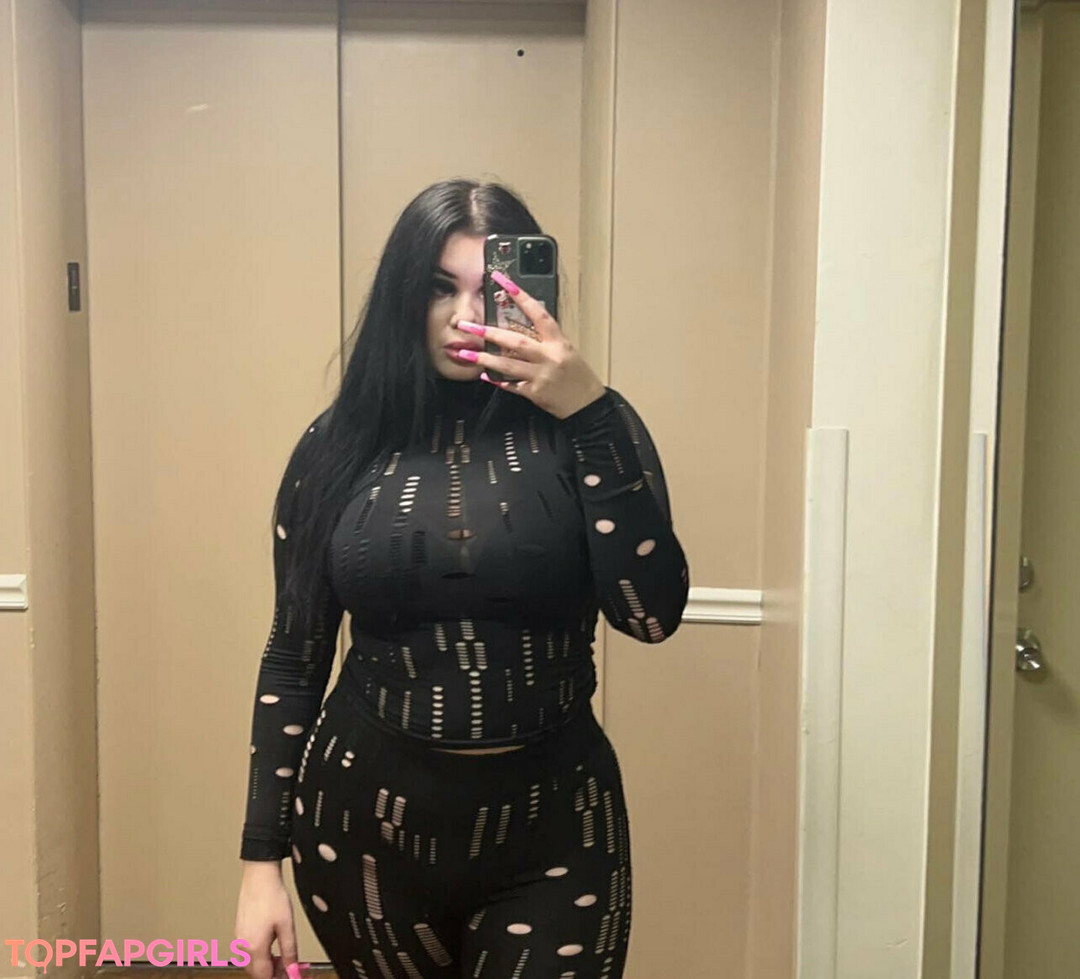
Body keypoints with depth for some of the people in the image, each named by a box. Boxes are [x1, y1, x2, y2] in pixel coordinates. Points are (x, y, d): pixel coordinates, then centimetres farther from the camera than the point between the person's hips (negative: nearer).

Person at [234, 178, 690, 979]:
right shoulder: (340, 445, -1)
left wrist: (589, 411, -21)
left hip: (550, 831, -1)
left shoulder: (583, 429, -5)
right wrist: (263, 856, 2)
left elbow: (652, 613, -17)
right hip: (364, 824, 2)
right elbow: (293, 659, 3)